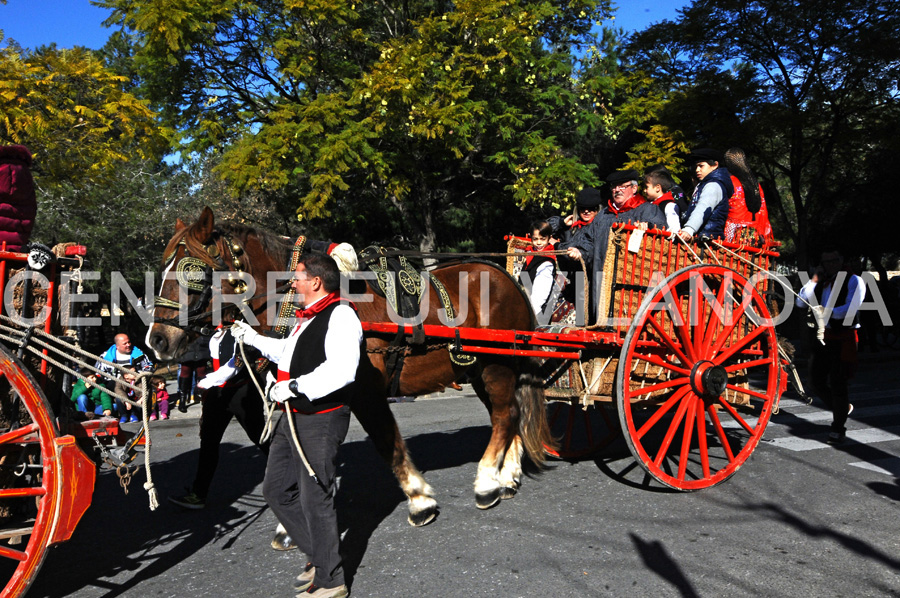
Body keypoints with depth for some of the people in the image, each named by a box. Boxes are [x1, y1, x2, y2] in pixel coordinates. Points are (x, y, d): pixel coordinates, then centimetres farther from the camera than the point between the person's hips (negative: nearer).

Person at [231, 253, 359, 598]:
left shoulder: (340, 315, -17)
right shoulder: (308, 317, 15)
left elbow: (342, 369, -31)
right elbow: (289, 353, 32)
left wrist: (295, 386, -29)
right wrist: (254, 339, 26)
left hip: (321, 420, -10)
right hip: (293, 417, 10)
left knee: (315, 497, -2)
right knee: (276, 489, 17)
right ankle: (319, 555, 30)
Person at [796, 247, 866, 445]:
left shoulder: (853, 281, -3)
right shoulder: (820, 282, 12)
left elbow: (851, 308, -16)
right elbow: (800, 302, 4)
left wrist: (828, 312, -29)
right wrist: (814, 279, -2)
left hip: (843, 339, -6)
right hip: (822, 338, 6)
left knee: (837, 383, -3)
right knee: (817, 379, 10)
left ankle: (838, 428, 10)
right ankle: (841, 407, 36)